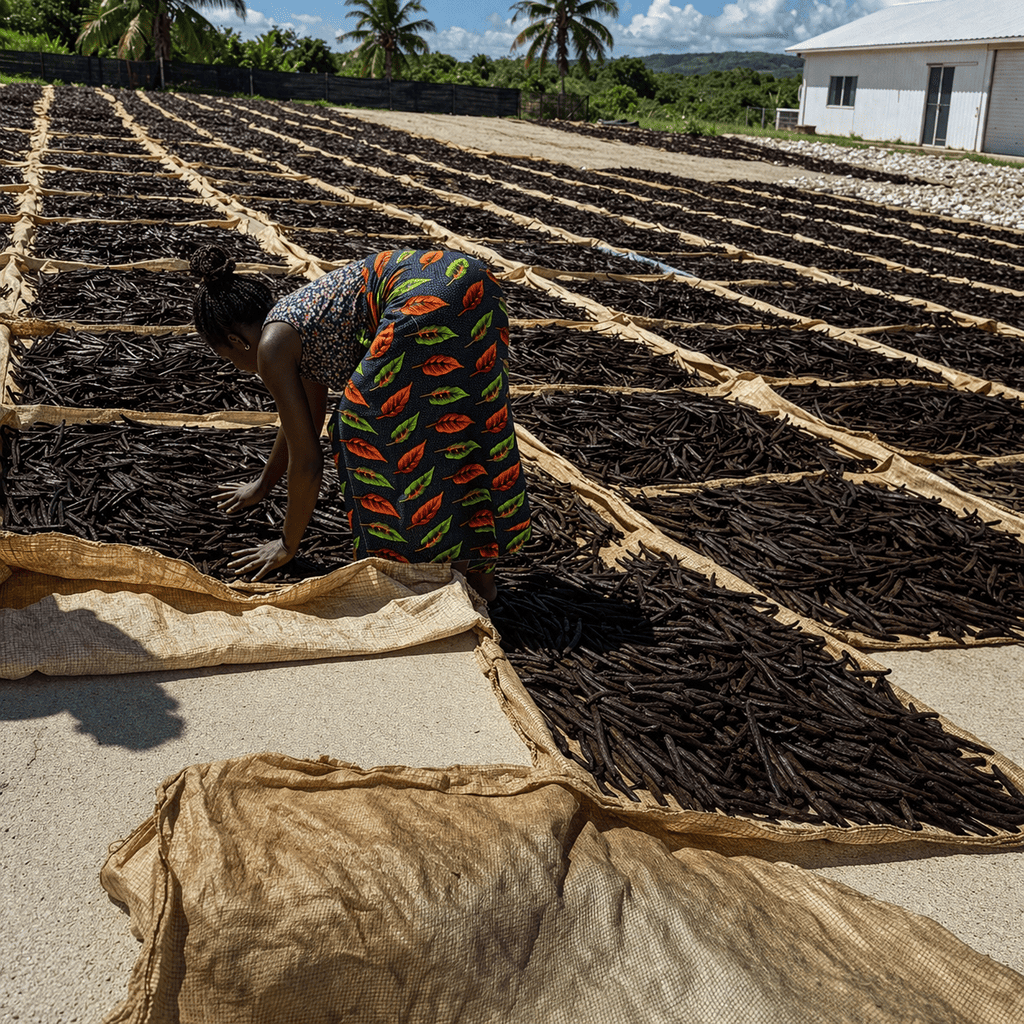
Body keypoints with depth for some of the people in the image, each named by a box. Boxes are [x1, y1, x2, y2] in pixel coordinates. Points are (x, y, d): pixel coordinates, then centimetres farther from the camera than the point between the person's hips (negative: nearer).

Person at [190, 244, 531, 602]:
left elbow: (307, 460, 7)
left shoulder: (272, 348, 5)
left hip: (430, 301, -9)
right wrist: (264, 483, 57)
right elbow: (306, 414, 44)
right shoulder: (296, 318, 30)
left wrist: (288, 544, 20)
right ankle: (477, 566, 28)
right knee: (454, 426, 20)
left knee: (365, 429, 4)